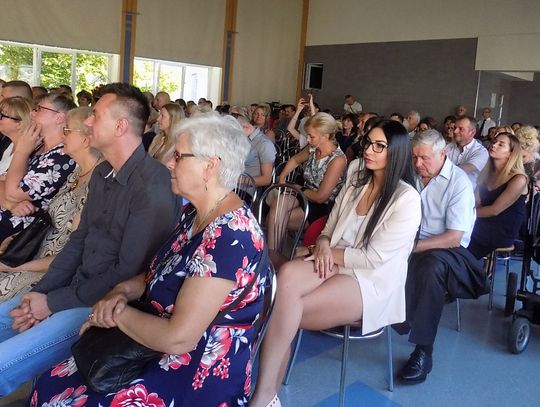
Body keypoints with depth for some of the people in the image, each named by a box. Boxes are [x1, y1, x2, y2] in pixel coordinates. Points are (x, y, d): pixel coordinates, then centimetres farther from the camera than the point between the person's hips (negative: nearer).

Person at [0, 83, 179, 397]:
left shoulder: (153, 185, -23)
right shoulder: (102, 173, 9)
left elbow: (128, 272, -22)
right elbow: (79, 240, 14)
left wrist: (53, 303, -13)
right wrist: (40, 292, 1)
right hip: (76, 285, 9)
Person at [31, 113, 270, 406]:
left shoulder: (229, 233, -27)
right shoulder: (197, 216, 4)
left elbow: (178, 338, -27)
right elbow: (162, 275, 16)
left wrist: (118, 313, -12)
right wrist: (123, 290, -4)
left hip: (200, 377, -8)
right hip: (163, 352, 8)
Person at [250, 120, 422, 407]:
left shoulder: (406, 199, -10)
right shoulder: (356, 182, 11)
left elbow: (373, 257, -14)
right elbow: (329, 228, 14)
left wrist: (329, 252, -8)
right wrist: (323, 245, -10)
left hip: (371, 282, -6)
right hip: (335, 264, 6)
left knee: (281, 309, -29)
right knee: (287, 274, -30)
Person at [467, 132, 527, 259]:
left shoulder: (518, 179, -15)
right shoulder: (487, 173, 7)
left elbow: (494, 210, -17)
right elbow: (476, 203, 6)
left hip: (500, 234, -6)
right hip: (481, 226, 6)